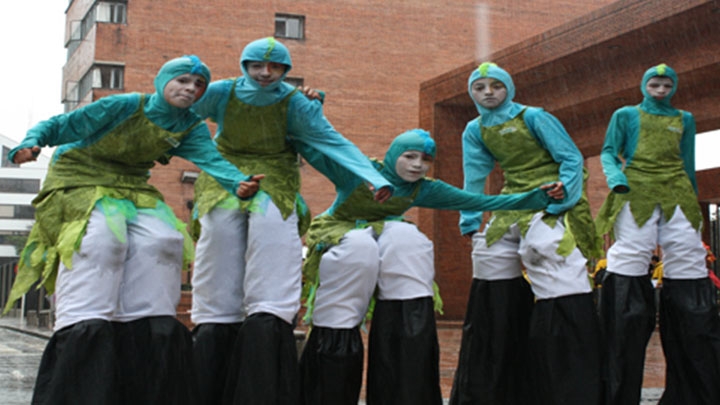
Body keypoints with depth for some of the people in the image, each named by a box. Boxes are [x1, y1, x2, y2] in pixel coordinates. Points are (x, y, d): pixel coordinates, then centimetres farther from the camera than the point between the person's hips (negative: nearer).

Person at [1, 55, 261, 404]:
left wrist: (238, 182, -41)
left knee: (163, 239, -19)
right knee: (100, 239, -31)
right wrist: (31, 142, -35)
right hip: (80, 184, -5)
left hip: (132, 190, 5)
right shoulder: (124, 106, -16)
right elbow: (61, 126, -14)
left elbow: (210, 159, -20)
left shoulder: (191, 129, -1)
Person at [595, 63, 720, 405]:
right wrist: (616, 178, -13)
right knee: (628, 264, -13)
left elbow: (688, 165, 24)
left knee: (688, 268, -5)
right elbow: (609, 152, 7)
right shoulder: (626, 115, 15)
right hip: (636, 195, -3)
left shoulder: (684, 119, 22)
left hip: (677, 197, 3)